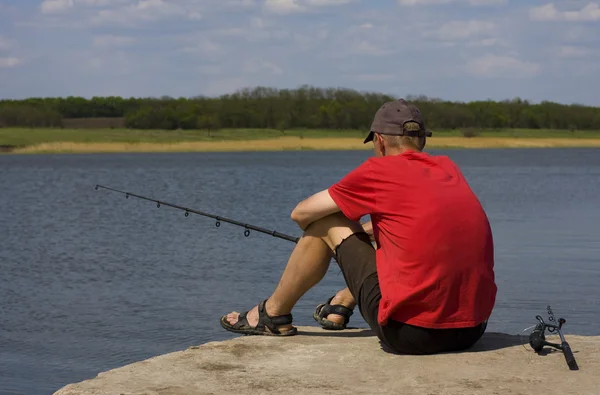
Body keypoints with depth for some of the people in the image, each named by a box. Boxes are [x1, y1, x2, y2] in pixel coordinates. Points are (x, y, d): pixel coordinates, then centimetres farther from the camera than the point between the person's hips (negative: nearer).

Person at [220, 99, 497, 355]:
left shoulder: (379, 170, -2)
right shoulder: (448, 168, 13)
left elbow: (301, 214, 8)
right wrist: (359, 230, 42)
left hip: (407, 334, -6)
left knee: (326, 224, 12)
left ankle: (273, 315, 29)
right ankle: (341, 307, 50)